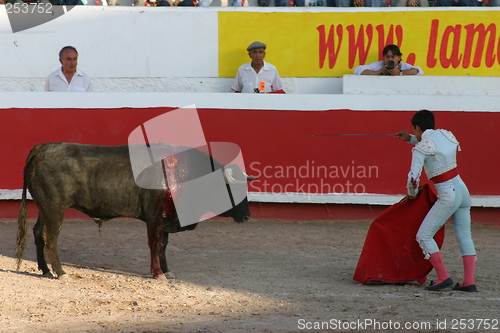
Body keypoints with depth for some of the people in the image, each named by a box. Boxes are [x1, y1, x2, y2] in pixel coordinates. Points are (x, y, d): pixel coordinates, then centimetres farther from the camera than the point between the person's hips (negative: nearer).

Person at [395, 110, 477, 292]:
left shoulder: (421, 148, -11)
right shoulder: (446, 134, 10)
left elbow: (413, 178, -14)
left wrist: (412, 193, 7)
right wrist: (410, 139, 30)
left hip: (448, 197, -8)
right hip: (463, 190, 8)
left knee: (424, 236, 0)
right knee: (464, 236, 12)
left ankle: (443, 277, -6)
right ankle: (469, 281, 6)